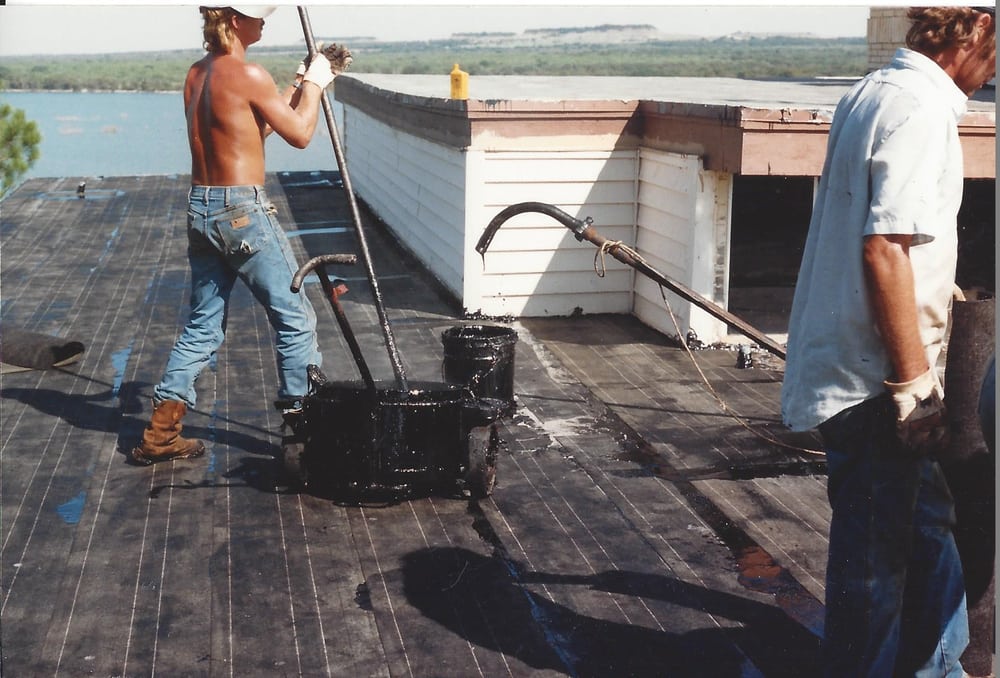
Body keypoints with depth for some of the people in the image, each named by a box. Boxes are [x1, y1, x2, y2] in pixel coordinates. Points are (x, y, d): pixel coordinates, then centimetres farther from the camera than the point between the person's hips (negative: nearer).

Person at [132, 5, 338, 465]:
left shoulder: (195, 76, 13)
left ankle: (160, 435, 14)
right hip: (242, 210, -8)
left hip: (200, 208, 8)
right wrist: (313, 85, 8)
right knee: (294, 318, 4)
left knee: (202, 326, 14)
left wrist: (298, 85, 23)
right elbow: (299, 134, -6)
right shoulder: (247, 74, -13)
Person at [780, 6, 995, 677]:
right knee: (876, 554, 3)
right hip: (873, 378, -10)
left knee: (927, 524, 23)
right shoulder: (920, 109, -18)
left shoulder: (876, 92, 12)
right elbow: (886, 251, -26)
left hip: (853, 363, 10)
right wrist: (914, 384, -22)